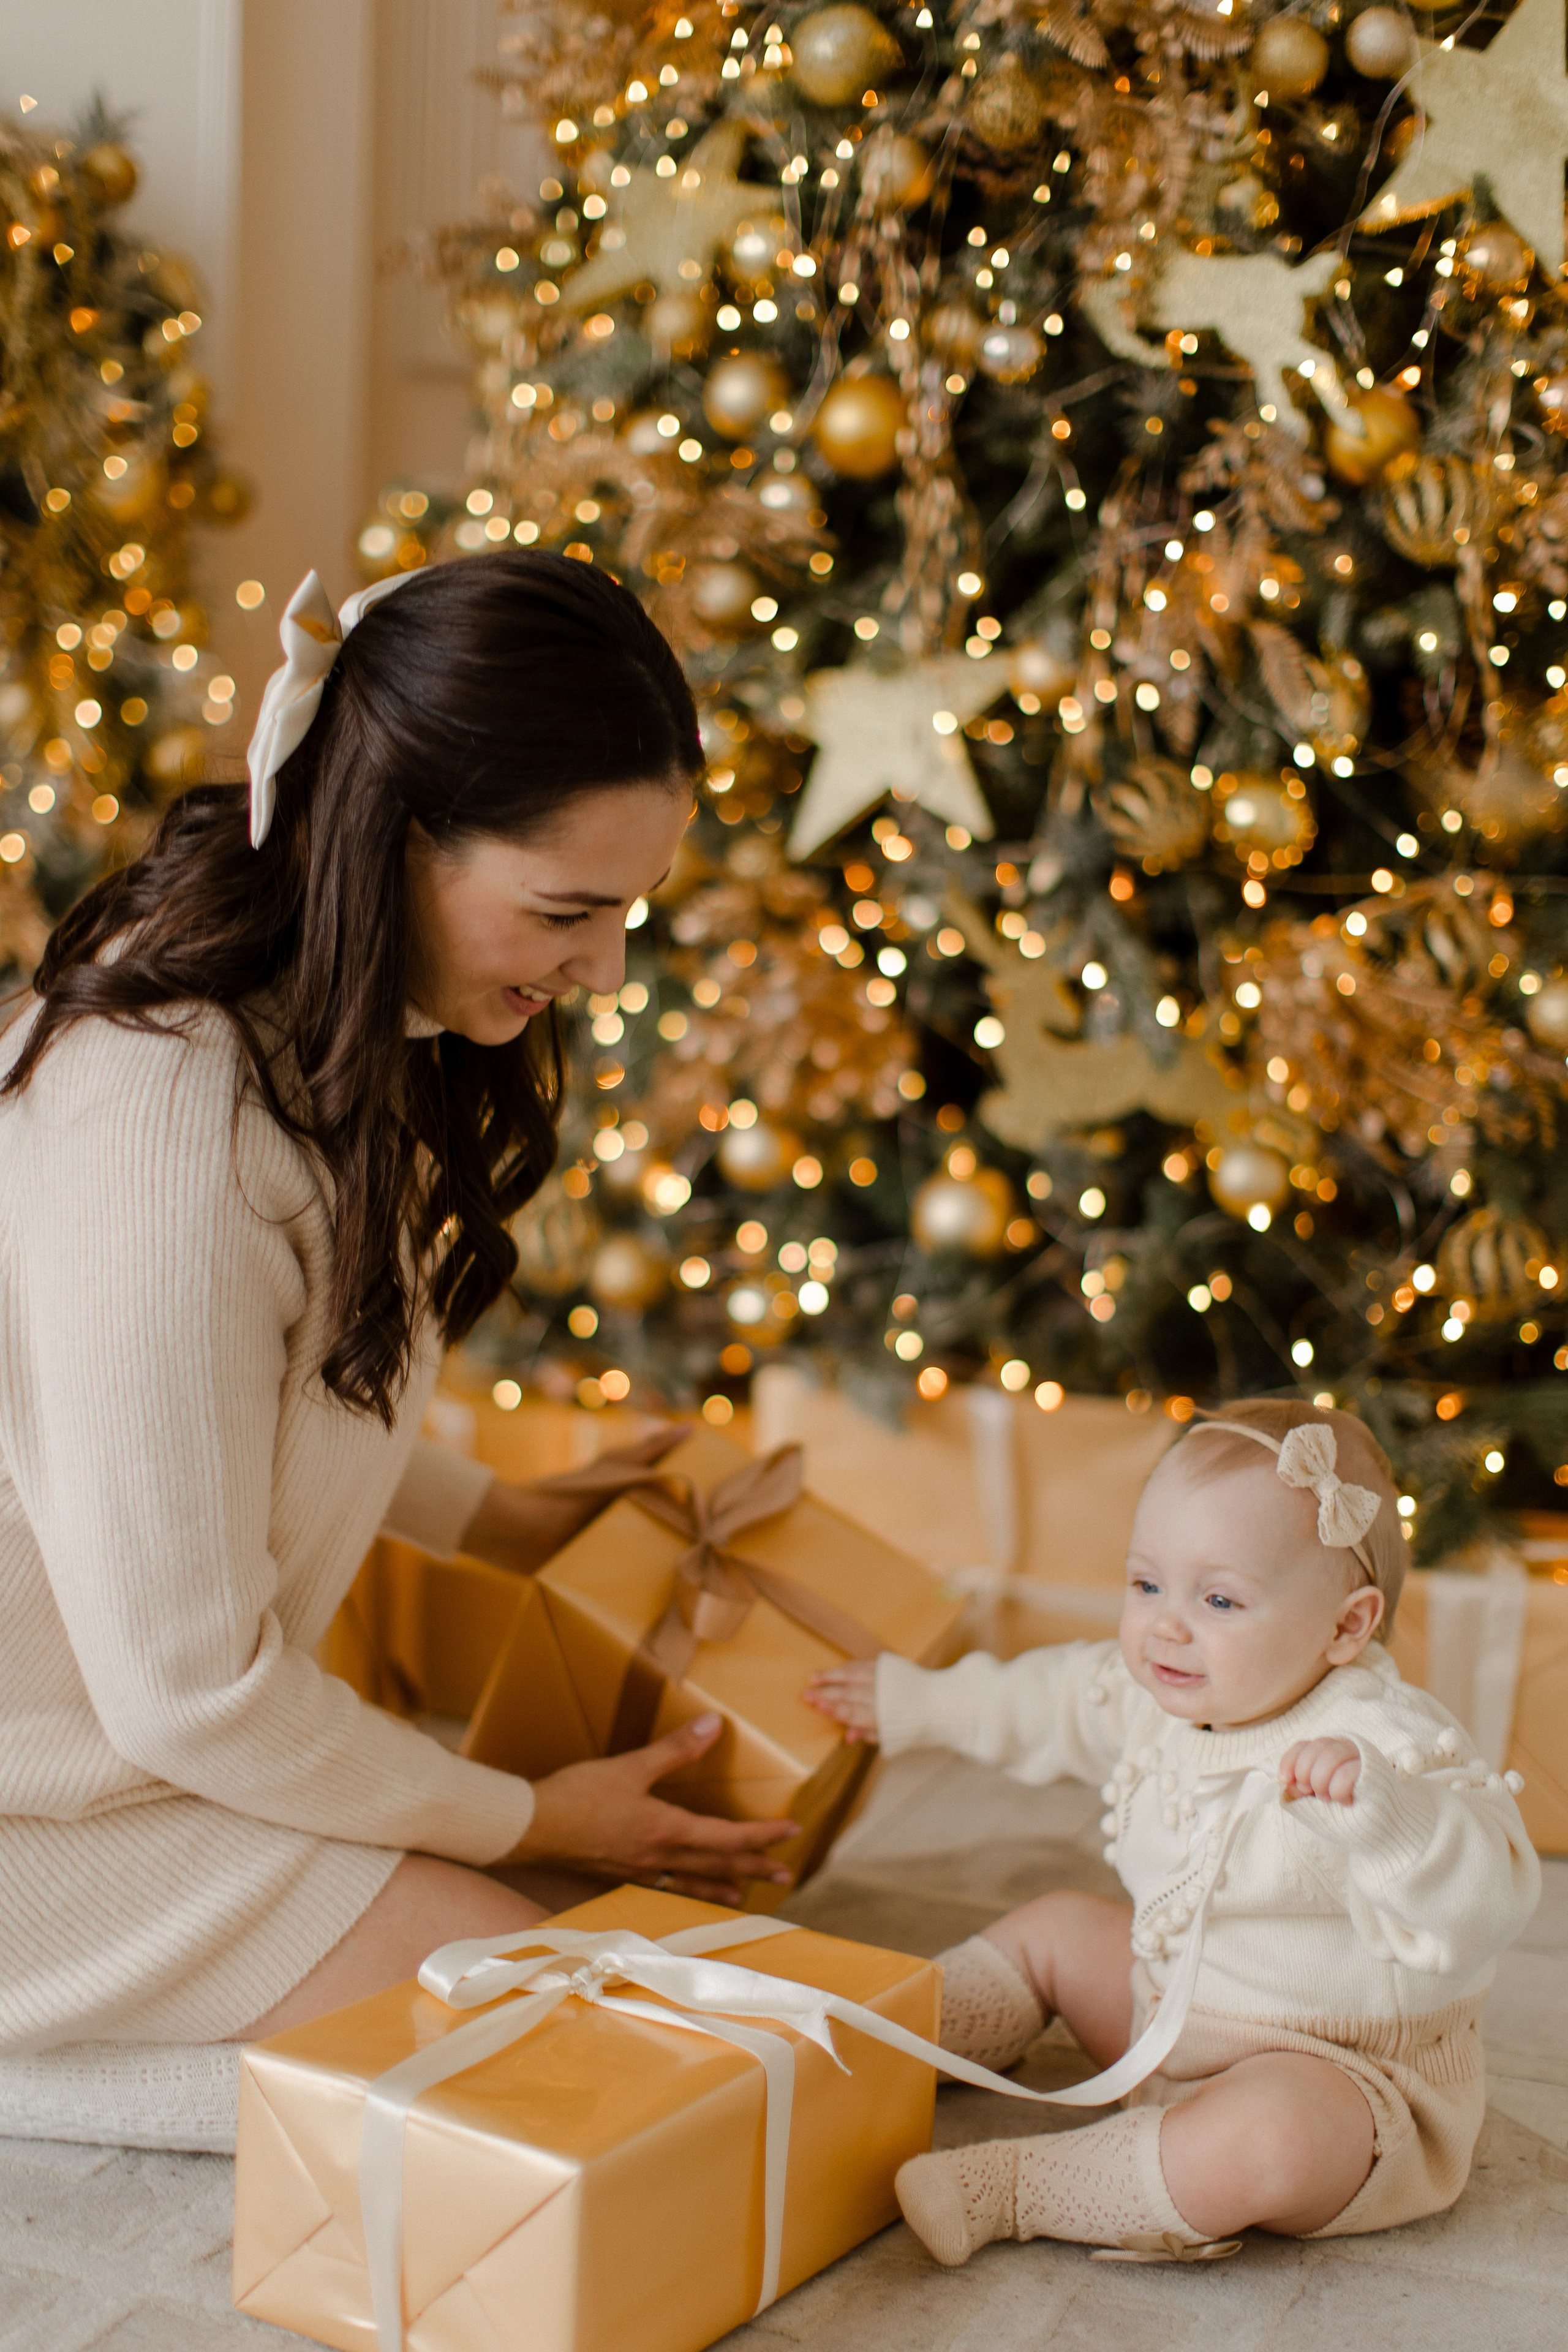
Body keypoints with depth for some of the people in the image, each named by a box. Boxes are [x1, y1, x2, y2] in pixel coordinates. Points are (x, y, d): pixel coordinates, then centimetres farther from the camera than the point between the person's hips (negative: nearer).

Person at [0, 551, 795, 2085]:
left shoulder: (314, 1028, -1)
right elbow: (184, 1689, -24)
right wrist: (519, 1822, -12)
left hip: (170, 1722, 9)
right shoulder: (162, 1127, -32)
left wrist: (509, 1527, 12)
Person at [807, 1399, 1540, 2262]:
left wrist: (1374, 1804, -58)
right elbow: (1061, 1697, 19)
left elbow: (1484, 1899, -41)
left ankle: (1011, 2189, -24)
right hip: (1176, 2009, 9)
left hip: (1334, 2069, -8)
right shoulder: (1162, 1696, -3)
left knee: (1267, 2140, -39)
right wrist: (918, 1703, 29)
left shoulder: (1379, 1741, -29)